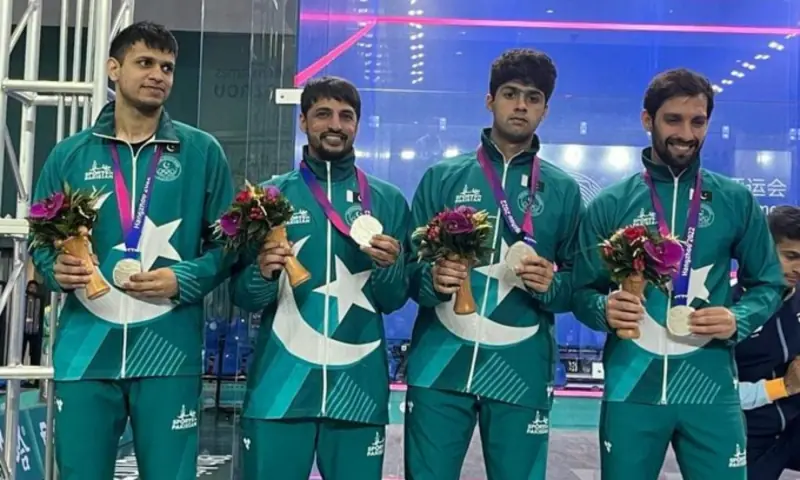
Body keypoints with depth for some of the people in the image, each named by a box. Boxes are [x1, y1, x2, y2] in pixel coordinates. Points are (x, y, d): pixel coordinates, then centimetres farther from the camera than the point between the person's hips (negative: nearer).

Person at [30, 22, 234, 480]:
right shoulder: (70, 154, 9)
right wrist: (57, 269, -9)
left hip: (169, 350, -1)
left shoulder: (202, 152, 4)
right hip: (85, 349, 2)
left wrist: (184, 280, -12)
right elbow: (42, 241, 13)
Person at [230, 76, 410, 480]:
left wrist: (390, 265, -14)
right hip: (279, 386, -1)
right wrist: (262, 273, -17)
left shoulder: (388, 201, 6)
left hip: (359, 387, 1)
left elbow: (394, 301, 6)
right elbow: (242, 296, 3)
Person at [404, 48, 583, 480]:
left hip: (521, 370, 1)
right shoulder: (443, 177, 7)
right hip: (440, 363, 0)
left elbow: (578, 284, 9)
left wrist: (550, 285, -12)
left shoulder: (563, 190, 9)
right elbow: (409, 267, 5)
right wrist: (432, 279, -16)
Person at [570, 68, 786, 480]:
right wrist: (604, 309, -18)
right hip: (631, 388, 0)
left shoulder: (736, 201, 5)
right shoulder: (609, 205, 2)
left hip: (710, 387, 1)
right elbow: (582, 292, 4)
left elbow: (768, 284, 10)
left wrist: (739, 320, -10)